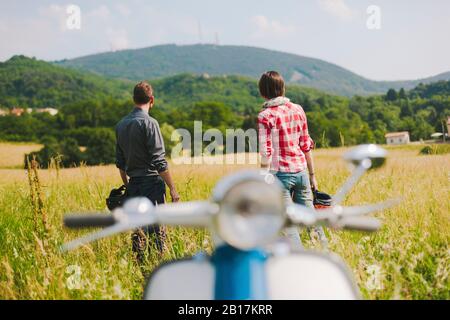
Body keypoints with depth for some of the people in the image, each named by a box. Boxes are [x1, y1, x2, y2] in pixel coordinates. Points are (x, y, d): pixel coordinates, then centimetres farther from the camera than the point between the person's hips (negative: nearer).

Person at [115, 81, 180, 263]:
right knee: (157, 230, -3)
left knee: (138, 229, 11)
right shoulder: (149, 123, -11)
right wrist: (172, 188, -10)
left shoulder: (121, 125, 10)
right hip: (152, 182, -7)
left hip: (134, 184, 7)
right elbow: (159, 161, -15)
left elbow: (120, 161, 15)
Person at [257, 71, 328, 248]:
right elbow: (306, 145, 10)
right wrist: (312, 174, 17)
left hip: (280, 173, -5)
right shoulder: (298, 110, 5)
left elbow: (266, 153, -13)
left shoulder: (265, 116, -9)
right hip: (301, 171, 5)